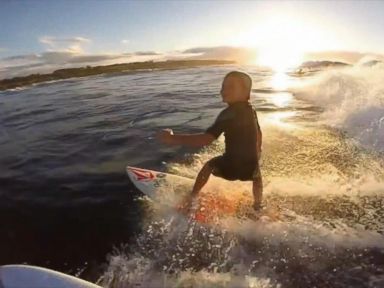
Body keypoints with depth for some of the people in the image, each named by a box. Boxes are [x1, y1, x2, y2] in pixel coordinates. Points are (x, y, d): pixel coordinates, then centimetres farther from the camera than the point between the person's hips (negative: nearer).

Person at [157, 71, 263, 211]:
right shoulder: (251, 110, 5)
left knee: (209, 165, 27)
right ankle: (258, 205, 43)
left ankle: (191, 199, 33)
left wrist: (173, 139, -26)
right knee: (257, 174, 41)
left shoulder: (228, 114, -17)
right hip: (250, 167, 5)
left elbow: (205, 139, -26)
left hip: (230, 167, -4)